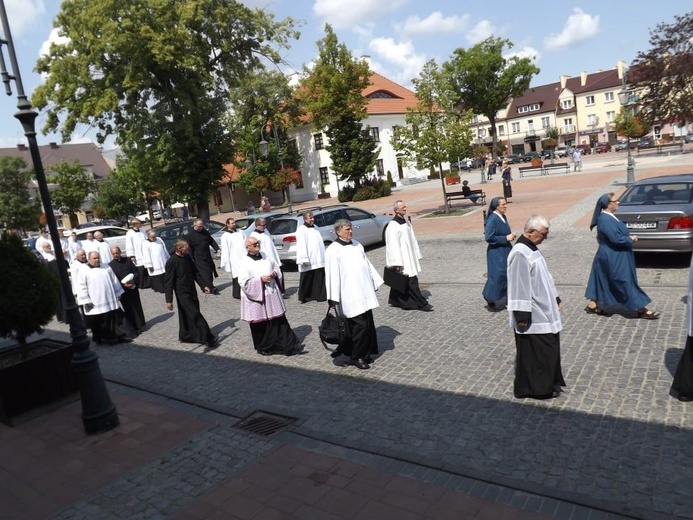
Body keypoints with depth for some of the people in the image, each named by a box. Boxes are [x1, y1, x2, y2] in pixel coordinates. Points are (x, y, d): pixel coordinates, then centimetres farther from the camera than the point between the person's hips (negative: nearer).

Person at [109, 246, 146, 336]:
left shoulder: (127, 260, 5)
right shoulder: (110, 265, -2)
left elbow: (135, 271, 5)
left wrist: (134, 280, -12)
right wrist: (123, 284, -18)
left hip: (133, 287, 2)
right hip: (123, 290, -2)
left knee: (137, 307, 12)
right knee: (128, 310, 0)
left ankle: (140, 325, 27)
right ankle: (132, 330, 7)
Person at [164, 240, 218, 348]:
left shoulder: (187, 257, 3)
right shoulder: (171, 262, -18)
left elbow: (194, 272, 15)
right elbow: (168, 282, -15)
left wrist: (203, 286, 12)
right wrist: (169, 300, -15)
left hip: (192, 291, 7)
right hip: (182, 293, -7)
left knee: (189, 315, 16)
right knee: (195, 315, -7)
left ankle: (185, 336, 32)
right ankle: (209, 339, -5)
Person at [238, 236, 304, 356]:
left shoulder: (265, 256, 6)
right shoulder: (245, 263, -11)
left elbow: (276, 267, 18)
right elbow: (244, 282, -16)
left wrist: (275, 273, -4)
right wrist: (260, 279, -21)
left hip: (272, 295, 5)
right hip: (257, 297, -5)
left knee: (280, 321, 8)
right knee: (261, 324, 6)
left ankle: (290, 346, 14)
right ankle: (264, 348, 26)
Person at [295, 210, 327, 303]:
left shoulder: (315, 228, 16)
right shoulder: (301, 230, -8)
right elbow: (301, 245, -16)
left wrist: (324, 256, 21)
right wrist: (304, 259, -22)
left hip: (318, 260, 7)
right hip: (308, 261, -7)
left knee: (319, 278, 4)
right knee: (307, 279, 2)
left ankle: (319, 295, 11)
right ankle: (304, 297, 13)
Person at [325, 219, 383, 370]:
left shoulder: (356, 244, 12)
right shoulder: (333, 250, -9)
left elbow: (367, 264, 19)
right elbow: (332, 274, -13)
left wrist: (376, 282, 19)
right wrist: (333, 298, -15)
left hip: (364, 292, 7)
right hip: (349, 295, -7)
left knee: (368, 324, 10)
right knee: (360, 325, -7)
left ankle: (365, 353, 25)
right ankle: (356, 356, 9)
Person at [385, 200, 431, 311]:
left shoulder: (406, 222, 10)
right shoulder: (392, 226, -17)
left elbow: (412, 240, 17)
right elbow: (393, 245, -20)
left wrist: (417, 255, 16)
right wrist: (397, 263, -22)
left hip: (410, 258, 9)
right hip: (402, 259, -9)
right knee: (411, 282, -5)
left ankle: (396, 301, 27)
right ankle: (421, 303, 2)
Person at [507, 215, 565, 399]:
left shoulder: (531, 249, 10)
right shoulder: (520, 253, -22)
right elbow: (519, 286, -24)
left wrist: (555, 298, 23)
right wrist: (522, 315, -23)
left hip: (542, 311, 10)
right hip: (532, 315, -10)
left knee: (548, 348, 17)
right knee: (534, 351, 1)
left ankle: (548, 383, 31)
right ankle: (537, 387, 14)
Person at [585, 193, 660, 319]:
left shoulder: (608, 217, 8)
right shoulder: (605, 220, -24)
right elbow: (616, 239, -26)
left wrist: (628, 237, 4)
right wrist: (631, 239, -11)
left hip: (612, 256, 11)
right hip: (613, 257, -11)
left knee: (603, 282, 15)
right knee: (626, 281, -2)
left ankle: (593, 305, 23)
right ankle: (641, 310, 8)